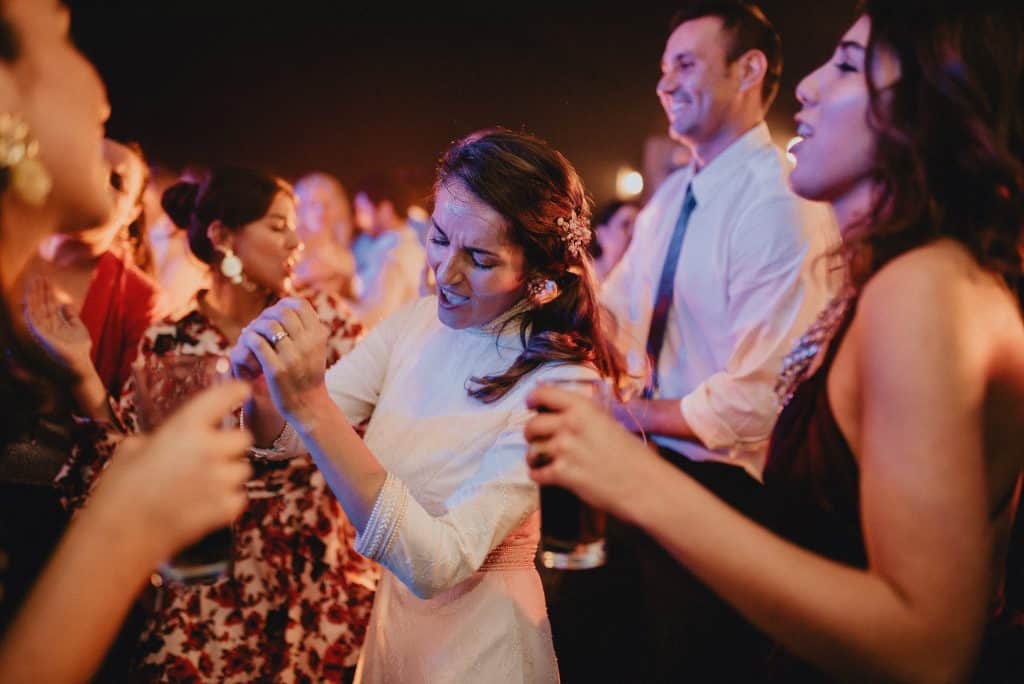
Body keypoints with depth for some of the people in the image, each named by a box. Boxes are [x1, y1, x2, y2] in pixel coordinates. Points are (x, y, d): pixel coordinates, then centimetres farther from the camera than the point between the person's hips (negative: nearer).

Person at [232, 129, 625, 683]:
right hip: (388, 613, 6)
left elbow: (437, 563, -33)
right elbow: (275, 437, -7)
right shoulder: (415, 322, -7)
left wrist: (313, 410, -40)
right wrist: (256, 382, -29)